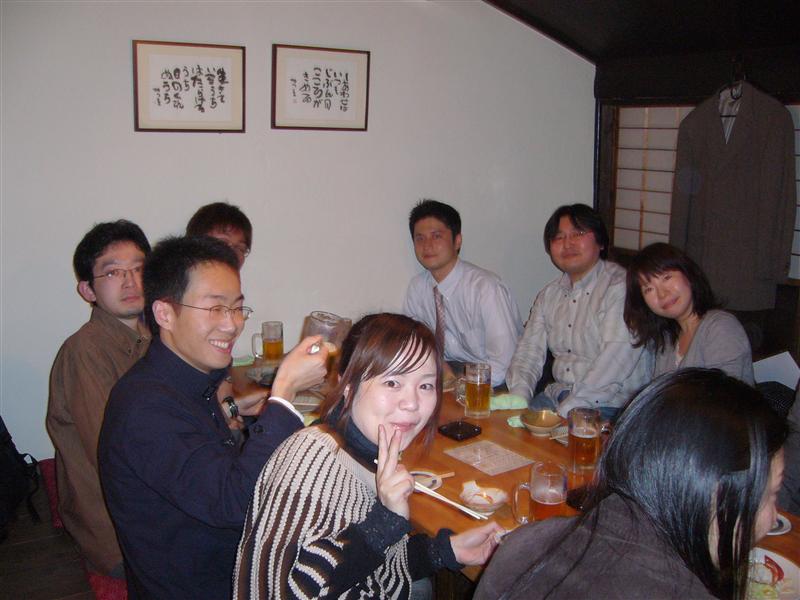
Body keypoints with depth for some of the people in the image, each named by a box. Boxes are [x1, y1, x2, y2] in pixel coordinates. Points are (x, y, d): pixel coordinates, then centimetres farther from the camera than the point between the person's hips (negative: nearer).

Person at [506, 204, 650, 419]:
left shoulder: (621, 287, -12)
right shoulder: (549, 295, 12)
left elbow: (616, 359, -21)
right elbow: (529, 351, 9)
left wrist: (564, 412, -24)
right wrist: (519, 400, -11)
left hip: (608, 405, -6)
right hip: (558, 395, 6)